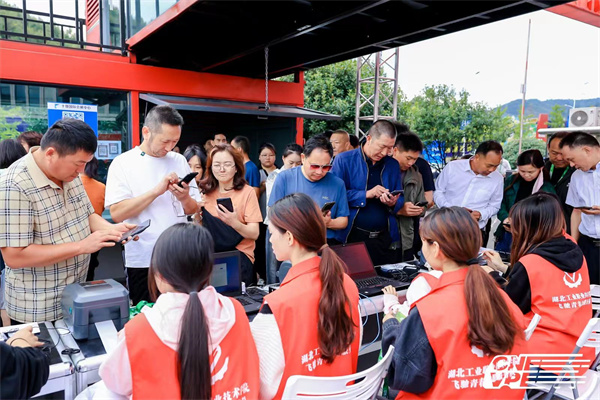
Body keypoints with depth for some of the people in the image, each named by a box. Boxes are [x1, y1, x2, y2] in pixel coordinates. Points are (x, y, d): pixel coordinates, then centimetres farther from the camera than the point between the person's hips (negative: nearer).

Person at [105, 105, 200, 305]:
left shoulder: (179, 161, 6)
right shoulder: (123, 163, -4)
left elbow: (194, 210, 9)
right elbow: (116, 213, -15)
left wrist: (185, 198, -13)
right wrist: (157, 191, -21)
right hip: (143, 261, -3)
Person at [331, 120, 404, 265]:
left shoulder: (393, 165, 10)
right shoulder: (344, 160, -3)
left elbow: (400, 200, 14)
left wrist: (393, 203, -8)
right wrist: (366, 194, -16)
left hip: (385, 238, 4)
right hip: (353, 237, -4)